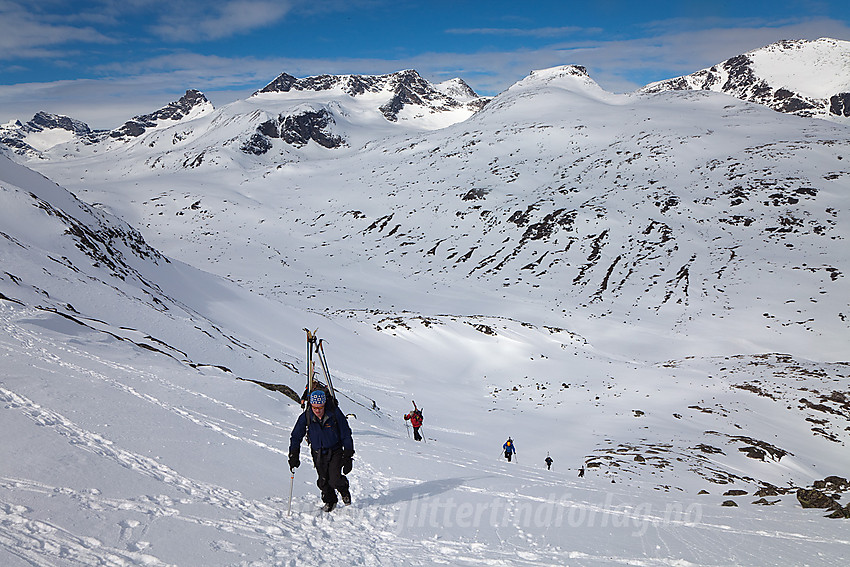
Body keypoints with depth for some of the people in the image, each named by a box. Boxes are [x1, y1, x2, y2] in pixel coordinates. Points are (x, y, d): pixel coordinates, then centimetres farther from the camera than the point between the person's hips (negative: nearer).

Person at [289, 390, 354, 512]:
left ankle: (344, 490, 21)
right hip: (318, 454, 2)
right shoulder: (306, 417, -12)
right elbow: (296, 437, -1)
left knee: (335, 480, -14)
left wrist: (348, 455, -9)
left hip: (335, 451, -2)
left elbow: (346, 434, -8)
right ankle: (330, 501, 30)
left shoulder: (334, 413, -17)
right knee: (323, 480, 1)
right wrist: (294, 456, -10)